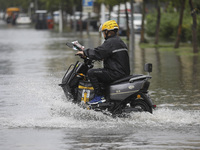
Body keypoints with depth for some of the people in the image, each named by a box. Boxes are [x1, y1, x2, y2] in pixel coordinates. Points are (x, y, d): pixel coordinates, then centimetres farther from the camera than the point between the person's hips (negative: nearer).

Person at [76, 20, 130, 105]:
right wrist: (103, 58, 32)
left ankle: (99, 96, -17)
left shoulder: (110, 42, -12)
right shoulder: (119, 41, 20)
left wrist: (85, 53, -5)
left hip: (116, 73, -10)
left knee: (91, 73, -12)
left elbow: (98, 53, -17)